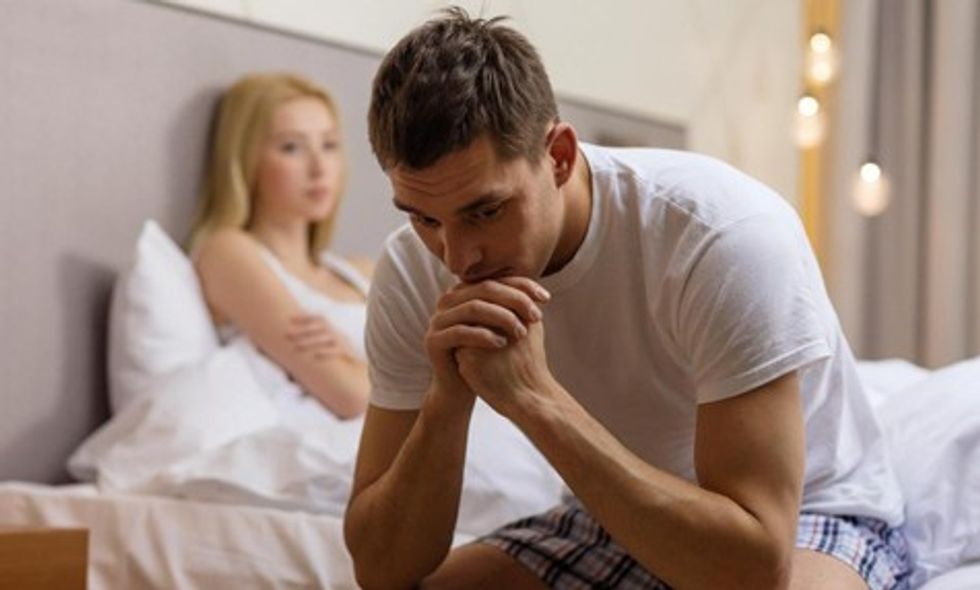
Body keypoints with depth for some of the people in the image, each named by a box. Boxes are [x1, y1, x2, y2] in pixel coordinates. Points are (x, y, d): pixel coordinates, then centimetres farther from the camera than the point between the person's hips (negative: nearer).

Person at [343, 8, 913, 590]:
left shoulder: (728, 235, -30)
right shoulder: (412, 271, -15)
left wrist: (534, 397, -37)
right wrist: (446, 399, -31)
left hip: (805, 517, -3)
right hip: (620, 517, 3)